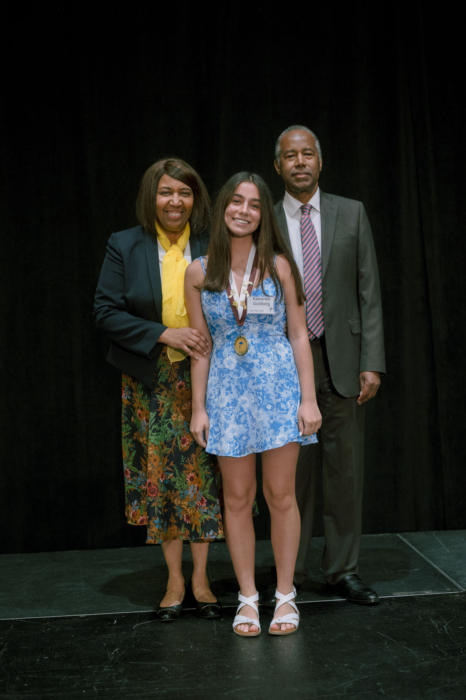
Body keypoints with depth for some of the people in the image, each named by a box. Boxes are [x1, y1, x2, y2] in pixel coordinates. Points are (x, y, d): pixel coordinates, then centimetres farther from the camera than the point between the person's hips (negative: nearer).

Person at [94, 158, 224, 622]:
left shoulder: (211, 246, 2)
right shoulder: (124, 247, 0)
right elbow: (106, 312, -5)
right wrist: (164, 334, -15)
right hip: (151, 383, 0)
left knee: (204, 472, 4)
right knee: (160, 474, 4)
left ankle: (200, 578, 18)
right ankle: (174, 580, 18)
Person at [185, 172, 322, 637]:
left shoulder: (279, 266, 0)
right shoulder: (199, 273, 2)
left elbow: (298, 334, 1)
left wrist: (308, 398, -4)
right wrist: (198, 407, 3)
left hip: (278, 385, -1)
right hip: (228, 390, 1)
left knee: (281, 495, 5)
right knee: (237, 498, 7)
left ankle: (285, 595, 20)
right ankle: (247, 598, 21)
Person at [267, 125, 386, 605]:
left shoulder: (351, 213, 6)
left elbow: (368, 291, 2)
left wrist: (371, 363, -5)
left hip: (342, 359, 1)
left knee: (345, 469, 7)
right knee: (291, 471, 6)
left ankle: (342, 572, 20)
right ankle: (289, 574, 19)